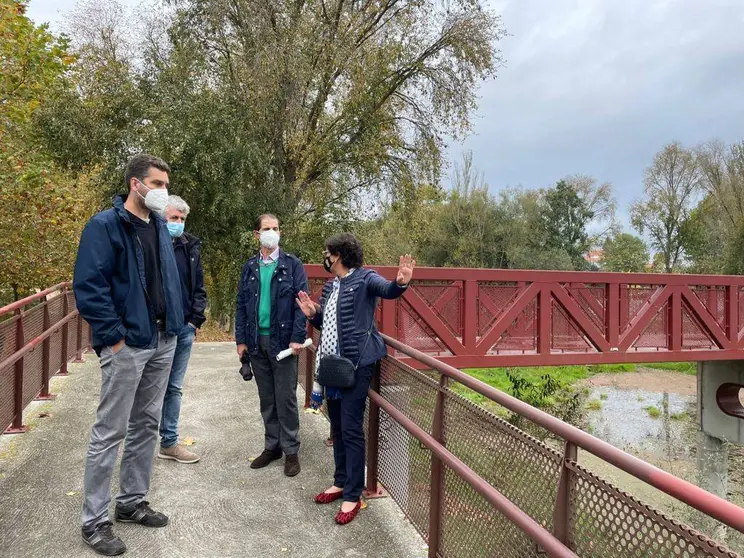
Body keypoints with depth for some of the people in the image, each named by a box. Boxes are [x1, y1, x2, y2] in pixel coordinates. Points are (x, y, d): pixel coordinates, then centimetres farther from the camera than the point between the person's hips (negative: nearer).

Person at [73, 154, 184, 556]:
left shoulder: (159, 225, 12)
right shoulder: (104, 226, -11)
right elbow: (88, 287, -17)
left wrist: (173, 324, 11)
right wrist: (115, 337, -18)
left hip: (162, 342, 8)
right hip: (127, 345, -7)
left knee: (146, 425, 16)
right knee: (110, 432, 2)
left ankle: (132, 502, 31)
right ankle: (94, 521, 16)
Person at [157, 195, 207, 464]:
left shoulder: (191, 248, 11)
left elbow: (199, 288, 13)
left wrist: (196, 320, 4)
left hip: (184, 330, 5)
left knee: (174, 388, 13)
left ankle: (169, 442, 23)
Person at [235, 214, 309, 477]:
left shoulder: (293, 265, -2)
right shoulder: (249, 267, 9)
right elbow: (242, 305, 10)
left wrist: (297, 338, -14)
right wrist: (241, 339, 4)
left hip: (282, 340, -4)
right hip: (256, 341, 4)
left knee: (285, 398, 2)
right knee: (266, 398, 13)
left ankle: (291, 450, 15)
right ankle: (272, 446, 26)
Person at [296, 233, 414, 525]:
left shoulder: (365, 278, -9)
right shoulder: (330, 286, 14)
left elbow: (387, 290, -29)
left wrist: (401, 283, -50)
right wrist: (312, 314, 1)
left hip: (356, 364, -8)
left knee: (351, 429, -3)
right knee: (337, 427, 17)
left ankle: (353, 496, 9)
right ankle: (341, 482, 32)